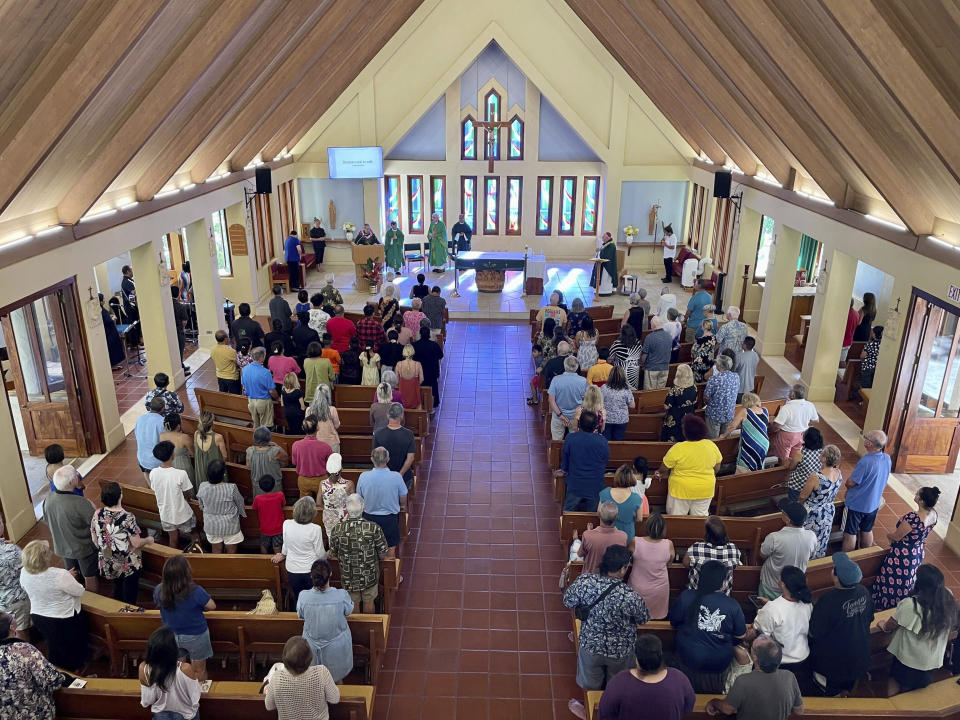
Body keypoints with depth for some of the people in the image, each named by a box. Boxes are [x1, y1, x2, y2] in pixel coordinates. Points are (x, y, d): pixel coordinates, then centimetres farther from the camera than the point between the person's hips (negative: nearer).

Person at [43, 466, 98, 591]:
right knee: (90, 577, 19)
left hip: (62, 547, 6)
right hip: (84, 548, -6)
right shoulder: (80, 503, -36)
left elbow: (47, 521, 3)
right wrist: (92, 507, -7)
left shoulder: (48, 500, -15)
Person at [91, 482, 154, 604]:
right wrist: (148, 540, 1)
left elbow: (95, 541, 1)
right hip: (129, 565, -5)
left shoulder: (97, 515, -12)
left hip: (107, 564, 5)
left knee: (117, 590, 27)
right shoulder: (127, 518, -28)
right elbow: (136, 544, -20)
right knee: (129, 596, 16)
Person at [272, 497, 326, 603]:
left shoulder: (286, 524, -15)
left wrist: (283, 554, 23)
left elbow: (285, 545, 2)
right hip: (310, 570, -3)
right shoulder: (315, 529, -25)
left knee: (297, 599, 23)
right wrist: (327, 555, 9)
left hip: (292, 570, 3)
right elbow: (320, 554, -14)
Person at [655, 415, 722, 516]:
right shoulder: (712, 445, -9)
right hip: (704, 490, 4)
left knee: (676, 517, 15)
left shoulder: (678, 449, -22)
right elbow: (717, 468, 4)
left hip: (681, 490, -4)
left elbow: (664, 468, -10)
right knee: (701, 515, 20)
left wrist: (662, 474, 11)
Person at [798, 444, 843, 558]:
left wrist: (797, 505, 1)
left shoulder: (815, 477, -34)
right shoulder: (839, 474, -14)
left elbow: (803, 496, -18)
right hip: (829, 513, 6)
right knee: (822, 540, 27)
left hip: (812, 515, -6)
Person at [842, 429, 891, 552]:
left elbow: (850, 483, -23)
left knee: (850, 533, 8)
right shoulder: (887, 459, -8)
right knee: (867, 531, 23)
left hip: (857, 504, -7)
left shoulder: (865, 462, -32)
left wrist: (847, 486, 2)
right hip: (874, 503, 7)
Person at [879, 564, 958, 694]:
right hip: (933, 660, 5)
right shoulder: (949, 600, -16)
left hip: (909, 659, -5)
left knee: (894, 684, 20)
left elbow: (890, 626, -17)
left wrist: (884, 625, 5)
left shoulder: (910, 605, -32)